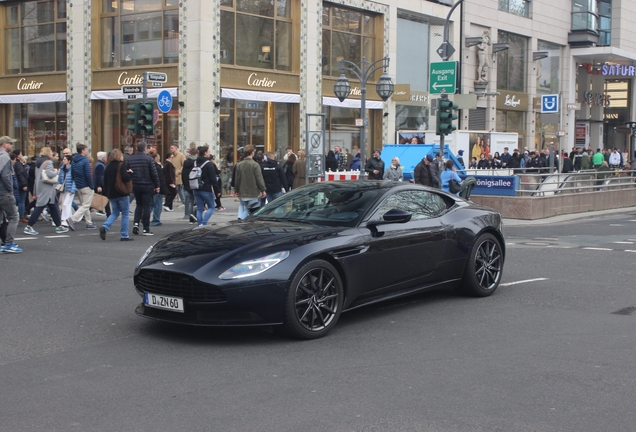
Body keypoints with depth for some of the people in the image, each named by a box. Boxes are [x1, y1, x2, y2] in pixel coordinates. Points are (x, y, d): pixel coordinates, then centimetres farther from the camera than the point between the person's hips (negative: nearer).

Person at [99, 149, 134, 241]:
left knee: (115, 212, 17)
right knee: (125, 214, 4)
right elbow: (125, 178, -22)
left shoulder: (108, 167, 9)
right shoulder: (122, 165, -10)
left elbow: (105, 182, 12)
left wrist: (107, 193, 20)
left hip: (112, 194, 6)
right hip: (122, 194, -6)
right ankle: (124, 236, 3)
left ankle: (105, 227, -7)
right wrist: (130, 173, -3)